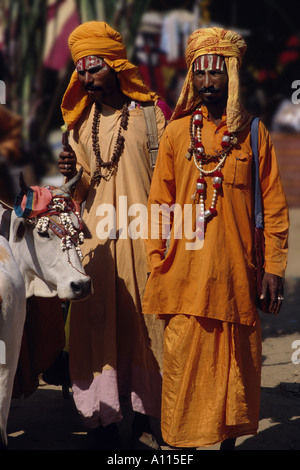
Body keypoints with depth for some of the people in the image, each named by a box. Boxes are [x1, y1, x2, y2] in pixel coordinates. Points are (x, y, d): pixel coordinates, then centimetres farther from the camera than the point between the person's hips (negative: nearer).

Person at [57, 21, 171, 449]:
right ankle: (103, 420, 4)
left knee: (143, 324, 0)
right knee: (97, 324, -2)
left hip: (142, 236, -3)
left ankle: (143, 420, 9)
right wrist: (72, 176, -6)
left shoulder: (150, 112, 1)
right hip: (97, 238, 3)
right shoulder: (81, 121, 13)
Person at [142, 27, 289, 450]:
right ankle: (185, 441, 7)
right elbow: (159, 204, 8)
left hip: (237, 272, 0)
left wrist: (274, 268, -1)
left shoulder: (253, 133, 4)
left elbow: (274, 205, 3)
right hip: (185, 271, 0)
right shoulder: (176, 132, 6)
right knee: (185, 361, -1)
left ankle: (230, 438, 20)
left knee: (237, 360, 7)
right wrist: (156, 265, 2)